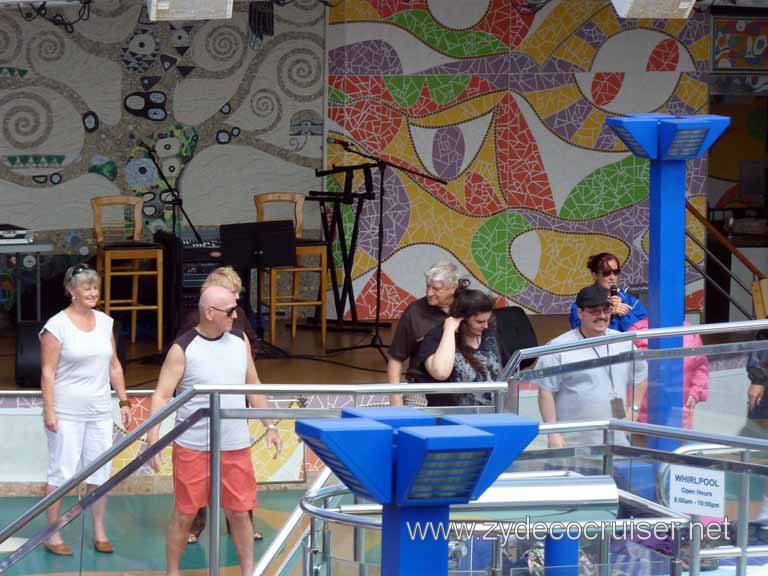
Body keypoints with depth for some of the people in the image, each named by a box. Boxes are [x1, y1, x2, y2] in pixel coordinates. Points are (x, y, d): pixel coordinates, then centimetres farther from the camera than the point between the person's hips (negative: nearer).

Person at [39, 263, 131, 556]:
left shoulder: (104, 322, 9)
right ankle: (53, 535, 6)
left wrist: (124, 401, 11)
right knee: (61, 472, -2)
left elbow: (114, 366, 15)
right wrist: (49, 411, -14)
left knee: (100, 471, 7)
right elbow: (48, 372, -10)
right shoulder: (57, 326, -8)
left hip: (100, 411, 5)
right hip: (67, 412, -5)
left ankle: (99, 531, 17)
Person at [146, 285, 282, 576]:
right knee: (184, 514, 5)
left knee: (239, 512, 8)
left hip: (235, 445, 4)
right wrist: (153, 439, -20)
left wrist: (270, 426, 12)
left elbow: (253, 387, 15)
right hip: (192, 447, -3)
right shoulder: (182, 349, -9)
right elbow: (162, 396, -11)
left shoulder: (240, 341, 5)